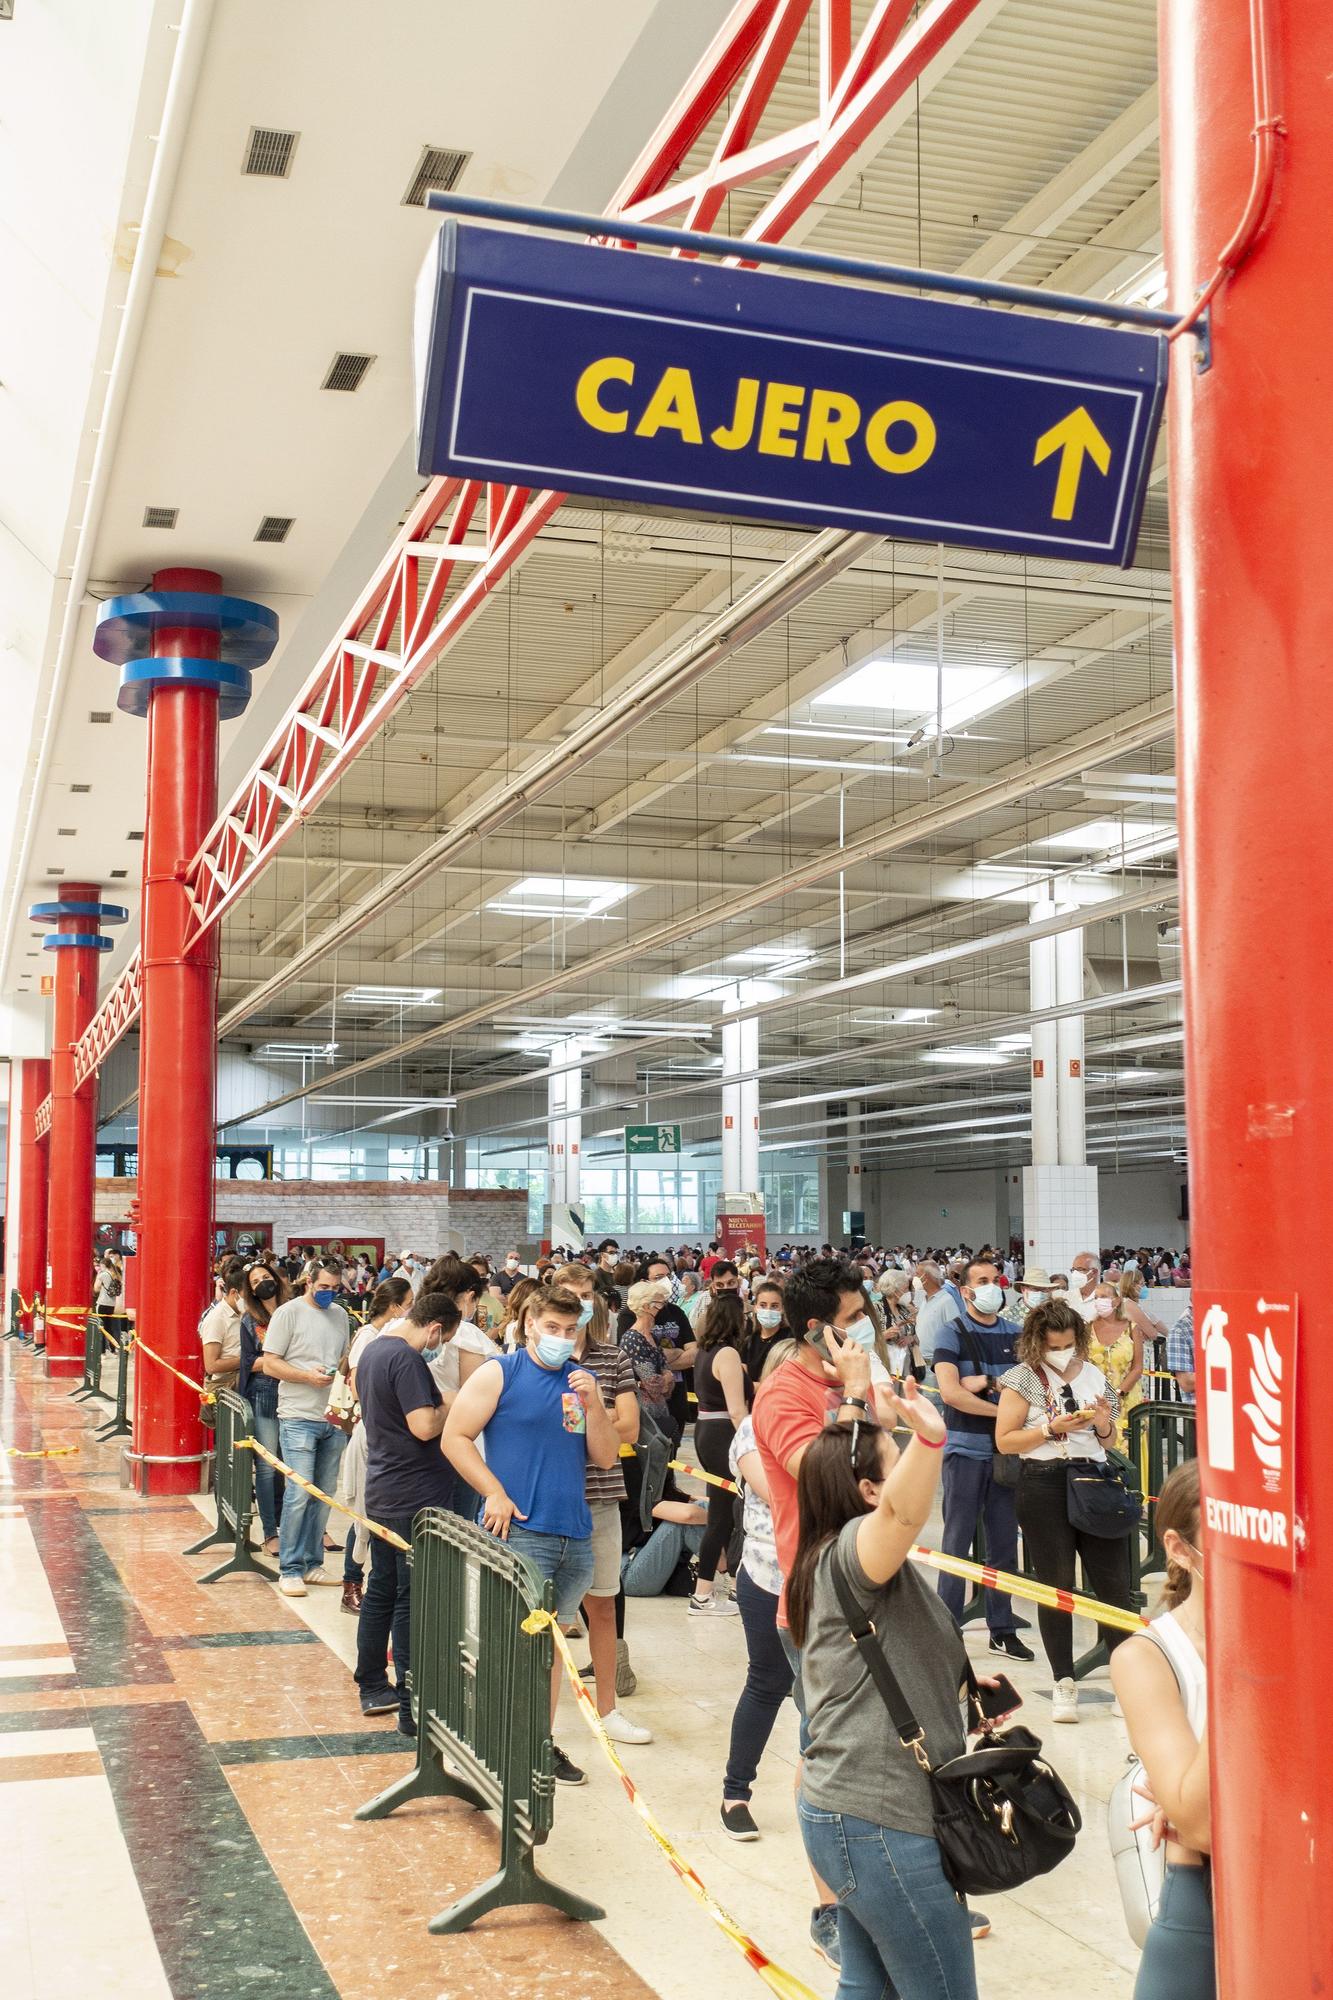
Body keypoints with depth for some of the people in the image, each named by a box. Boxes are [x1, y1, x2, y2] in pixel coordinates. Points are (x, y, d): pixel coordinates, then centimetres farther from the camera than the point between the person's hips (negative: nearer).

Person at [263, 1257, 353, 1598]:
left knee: (324, 1495, 10)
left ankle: (311, 1563, 20)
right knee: (299, 1494, -9)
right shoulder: (289, 1313, -4)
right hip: (299, 1417, -6)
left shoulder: (339, 1315, 14)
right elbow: (270, 1364, -7)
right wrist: (308, 1376, -19)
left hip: (333, 1418, 6)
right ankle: (290, 1570, -1)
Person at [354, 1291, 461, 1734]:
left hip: (382, 1493, 10)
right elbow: (424, 1427, -27)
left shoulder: (372, 1351, 11)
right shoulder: (407, 1360, -20)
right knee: (413, 1600, -4)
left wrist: (439, 1406, 13)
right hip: (415, 1498, -10)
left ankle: (373, 1688, 27)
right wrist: (452, 1407, -9)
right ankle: (411, 1709, 0)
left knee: (381, 1591, 18)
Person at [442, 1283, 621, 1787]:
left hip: (575, 1536, 6)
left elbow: (606, 1456, 8)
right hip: (518, 1532, -6)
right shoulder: (500, 1374, -3)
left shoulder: (583, 1381, 12)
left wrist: (592, 1403, -7)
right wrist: (495, 1494, -12)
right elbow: (455, 1438, -5)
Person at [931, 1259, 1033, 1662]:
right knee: (957, 1542, 0)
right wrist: (1001, 1408, -13)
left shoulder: (1013, 1334, 11)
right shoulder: (953, 1334, -2)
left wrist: (987, 1382, -10)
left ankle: (1002, 1628, 19)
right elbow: (951, 1391, -13)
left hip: (1006, 1449, 4)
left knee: (1005, 1542, 9)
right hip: (966, 1450, -4)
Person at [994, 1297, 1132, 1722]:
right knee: (1056, 1586, 3)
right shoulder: (1023, 1377, 0)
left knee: (1113, 1582, 0)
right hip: (1044, 1485, -3)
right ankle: (1064, 1683, 11)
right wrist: (1052, 1428, -14)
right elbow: (1004, 1441, -5)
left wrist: (1104, 1425, -1)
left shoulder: (1094, 1376, 13)